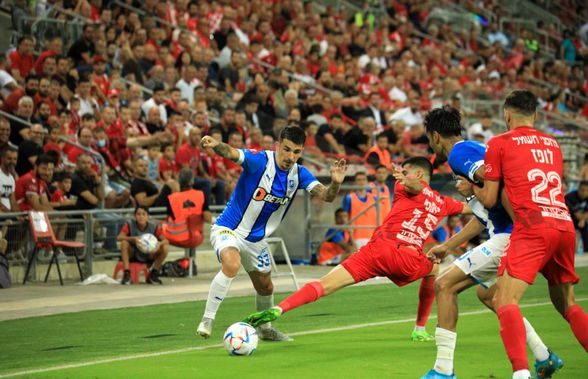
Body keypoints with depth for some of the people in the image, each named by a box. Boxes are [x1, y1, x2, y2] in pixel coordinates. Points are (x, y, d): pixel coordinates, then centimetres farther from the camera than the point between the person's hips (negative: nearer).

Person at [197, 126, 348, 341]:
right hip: (228, 230, -6)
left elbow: (326, 196, -17)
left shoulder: (299, 174, -6)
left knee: (265, 287, 19)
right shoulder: (259, 161, -22)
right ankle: (207, 320, -24)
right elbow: (231, 153, -41)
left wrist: (335, 183, -40)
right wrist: (216, 145, -64)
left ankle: (264, 328, 47)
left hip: (257, 239, 6)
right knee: (232, 265, -35)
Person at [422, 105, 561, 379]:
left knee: (445, 285, -7)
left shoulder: (459, 153, -8)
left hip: (509, 237, -10)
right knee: (487, 294, 29)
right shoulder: (474, 150, 22)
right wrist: (447, 246, 31)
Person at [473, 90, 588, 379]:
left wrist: (471, 189, 28)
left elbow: (489, 200, 8)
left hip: (532, 228, -6)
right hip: (565, 225, 6)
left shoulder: (499, 143, 7)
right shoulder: (553, 144, 22)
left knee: (504, 300, -13)